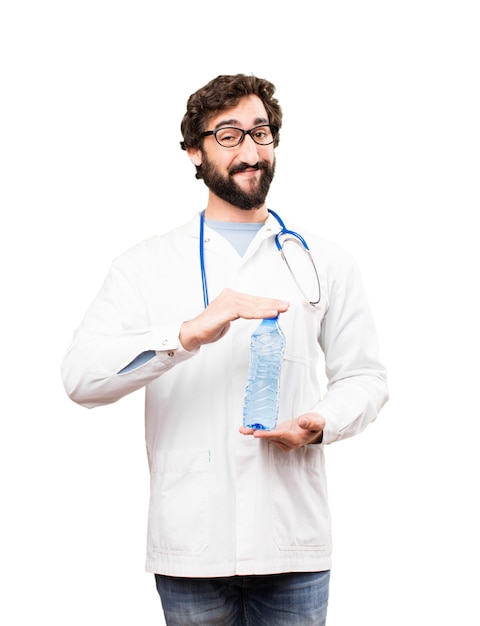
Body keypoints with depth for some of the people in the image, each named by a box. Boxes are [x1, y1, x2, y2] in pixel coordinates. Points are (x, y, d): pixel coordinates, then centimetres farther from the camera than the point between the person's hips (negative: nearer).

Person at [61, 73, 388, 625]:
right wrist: (188, 334, -24)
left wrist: (319, 425, -10)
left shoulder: (326, 262, 11)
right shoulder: (146, 264, 5)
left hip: (292, 538, 1)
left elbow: (363, 376, 12)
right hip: (190, 541, -1)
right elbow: (80, 375, -8)